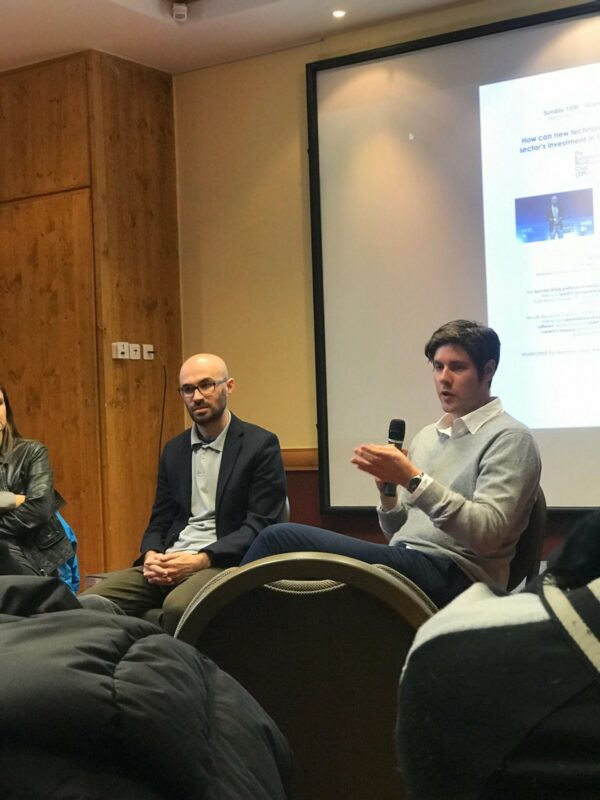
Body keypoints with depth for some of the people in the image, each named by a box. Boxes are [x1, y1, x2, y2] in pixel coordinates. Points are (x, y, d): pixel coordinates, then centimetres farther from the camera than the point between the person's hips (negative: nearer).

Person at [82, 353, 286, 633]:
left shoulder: (261, 444, 0)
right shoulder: (174, 450, 18)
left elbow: (260, 524, -7)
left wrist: (202, 560, -18)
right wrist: (151, 556, -5)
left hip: (223, 563, -5)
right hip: (168, 562, 5)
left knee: (178, 606, -37)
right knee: (88, 602, -18)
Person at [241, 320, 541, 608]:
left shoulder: (509, 438, -3)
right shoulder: (426, 436, 21)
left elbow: (487, 534, -18)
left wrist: (413, 479, -23)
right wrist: (388, 491, 0)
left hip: (452, 577, -7)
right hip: (404, 566, 7)